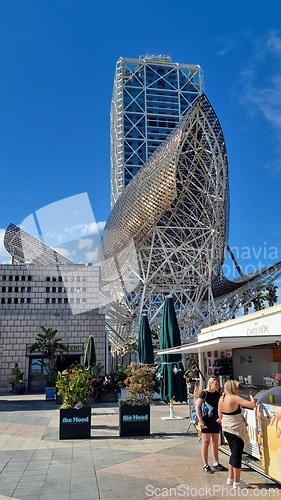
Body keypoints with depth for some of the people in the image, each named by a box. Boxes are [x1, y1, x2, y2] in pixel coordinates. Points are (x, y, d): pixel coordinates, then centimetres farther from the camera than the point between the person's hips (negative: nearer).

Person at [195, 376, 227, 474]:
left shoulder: (218, 394, 5)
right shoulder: (204, 393, -12)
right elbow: (197, 407, -16)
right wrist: (200, 420, -21)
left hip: (216, 421, 6)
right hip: (206, 421, -6)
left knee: (215, 442, 15)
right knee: (206, 442, 0)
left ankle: (216, 463, 28)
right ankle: (205, 465, 10)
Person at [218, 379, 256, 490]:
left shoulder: (221, 398, 3)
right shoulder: (235, 398, -21)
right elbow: (253, 405, -24)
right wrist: (251, 396, -6)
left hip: (226, 429, 8)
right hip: (236, 431, -8)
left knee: (233, 454, 21)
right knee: (237, 455, 3)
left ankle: (230, 478, 29)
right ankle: (237, 482, 12)